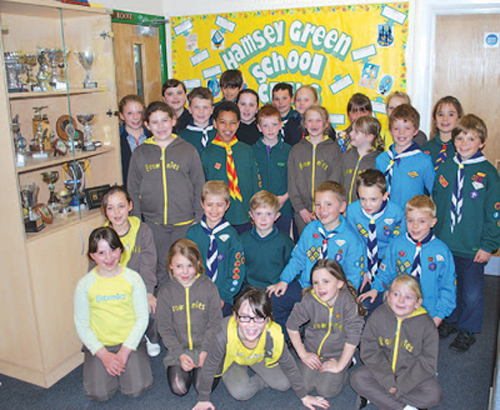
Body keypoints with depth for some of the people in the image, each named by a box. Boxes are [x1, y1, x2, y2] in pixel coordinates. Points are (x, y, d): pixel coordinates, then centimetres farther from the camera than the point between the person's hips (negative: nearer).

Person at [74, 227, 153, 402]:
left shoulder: (133, 278, -6)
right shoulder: (85, 285, -6)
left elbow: (142, 318, -4)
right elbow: (82, 326, -3)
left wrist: (125, 351, -13)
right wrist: (104, 355, -13)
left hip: (130, 341, 0)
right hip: (99, 344, 0)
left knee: (136, 389, -14)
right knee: (99, 394, -15)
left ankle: (125, 360, 15)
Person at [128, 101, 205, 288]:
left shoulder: (188, 150, 3)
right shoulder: (140, 154, 6)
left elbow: (199, 187, 4)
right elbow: (134, 191, 10)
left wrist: (199, 220, 0)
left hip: (185, 223, -1)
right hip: (153, 224, 1)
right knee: (160, 269, 10)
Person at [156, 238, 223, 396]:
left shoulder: (209, 288, -6)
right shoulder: (166, 292, -2)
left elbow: (215, 323, -3)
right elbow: (165, 328, 1)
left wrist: (205, 350, -13)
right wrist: (180, 354, -11)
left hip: (205, 348, -1)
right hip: (178, 349, 1)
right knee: (179, 388, -15)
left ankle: (197, 368, 14)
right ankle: (181, 365, 15)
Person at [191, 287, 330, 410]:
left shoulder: (274, 336, -36)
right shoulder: (225, 335, -43)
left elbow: (289, 366, -15)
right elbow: (209, 366, -24)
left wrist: (303, 396, -1)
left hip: (260, 359, 2)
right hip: (232, 360, -2)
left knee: (284, 384, -8)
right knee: (241, 392, -25)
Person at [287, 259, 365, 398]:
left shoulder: (349, 303, -25)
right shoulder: (309, 300, -20)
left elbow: (353, 338, -20)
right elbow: (291, 326, -5)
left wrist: (340, 365, -14)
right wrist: (302, 354, -3)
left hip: (337, 354, -2)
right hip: (312, 351, 2)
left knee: (326, 390, -11)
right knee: (303, 386, -8)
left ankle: (346, 366, 14)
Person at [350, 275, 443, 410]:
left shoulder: (426, 324, -16)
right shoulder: (378, 316, -13)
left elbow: (427, 363, -14)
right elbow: (369, 351, -11)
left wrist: (399, 385, -22)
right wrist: (387, 381, -22)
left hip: (412, 374, 0)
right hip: (382, 370, 1)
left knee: (434, 395, -26)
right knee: (357, 379, -22)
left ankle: (373, 396, -19)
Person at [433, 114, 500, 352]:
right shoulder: (445, 169, 4)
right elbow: (434, 204, 12)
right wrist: (432, 234, 9)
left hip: (473, 247, -3)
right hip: (443, 243, 3)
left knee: (472, 292, 5)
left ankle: (467, 331, 26)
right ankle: (450, 320, 38)